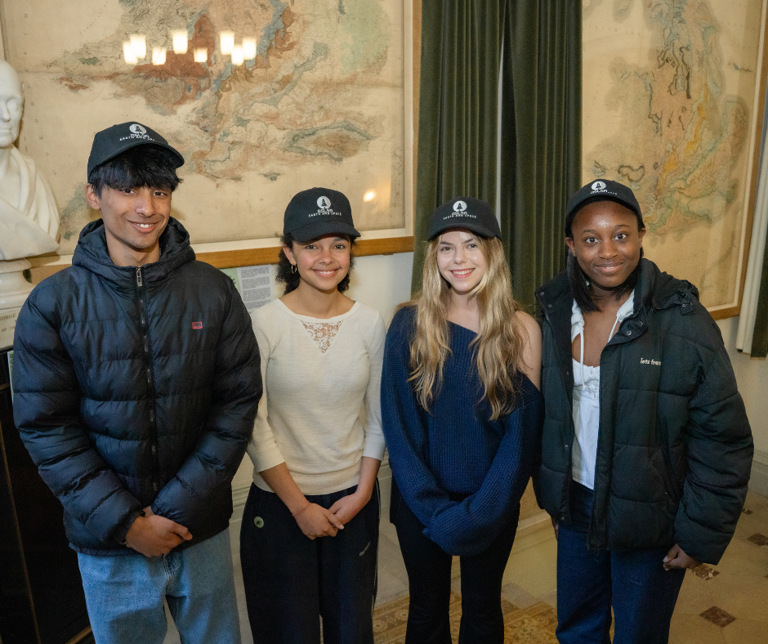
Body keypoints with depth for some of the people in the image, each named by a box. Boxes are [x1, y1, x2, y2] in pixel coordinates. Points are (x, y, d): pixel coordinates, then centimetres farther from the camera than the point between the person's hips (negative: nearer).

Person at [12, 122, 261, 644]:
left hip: (203, 530, 1)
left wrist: (180, 505, -12)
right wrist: (125, 522, -13)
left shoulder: (214, 291, -7)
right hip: (108, 544, -1)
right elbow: (47, 429, -8)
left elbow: (239, 401, -7)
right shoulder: (52, 305, -8)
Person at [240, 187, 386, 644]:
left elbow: (378, 416, 3)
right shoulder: (265, 325, -13)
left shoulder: (370, 323, -4)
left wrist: (363, 492, -3)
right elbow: (254, 427, -11)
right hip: (280, 503, -2)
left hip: (353, 500, 3)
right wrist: (299, 505, -9)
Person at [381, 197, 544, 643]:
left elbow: (522, 429, -8)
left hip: (492, 504, 1)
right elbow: (397, 422, -9)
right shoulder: (410, 324, -11)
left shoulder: (521, 329, -10)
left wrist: (481, 512, -12)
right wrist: (434, 509, -13)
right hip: (421, 502, 0)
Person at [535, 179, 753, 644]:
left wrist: (701, 535, -12)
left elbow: (724, 441, -14)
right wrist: (553, 496, 10)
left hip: (649, 519, -4)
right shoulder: (557, 313, -4)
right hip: (577, 507, 4)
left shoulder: (684, 322, -18)